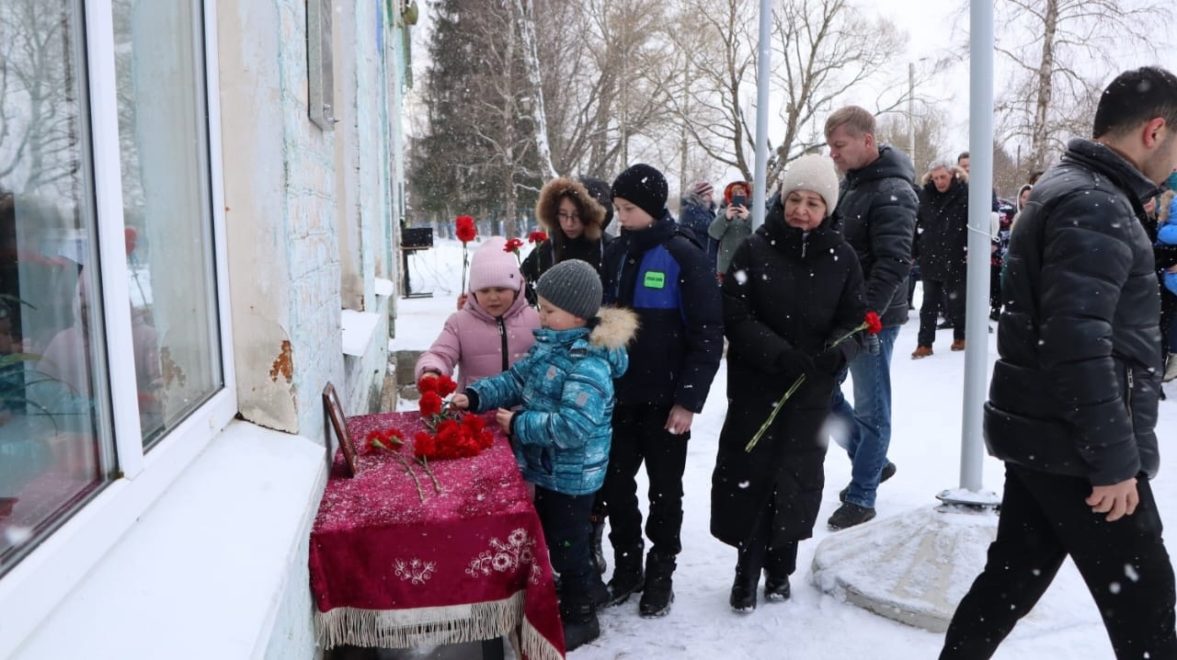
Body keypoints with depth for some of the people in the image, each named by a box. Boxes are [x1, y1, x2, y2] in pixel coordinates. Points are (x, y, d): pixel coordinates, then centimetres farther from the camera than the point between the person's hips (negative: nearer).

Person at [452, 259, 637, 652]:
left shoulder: (589, 365, -28)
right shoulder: (550, 344, 2)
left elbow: (573, 427, -35)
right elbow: (517, 379, 8)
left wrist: (519, 425, -26)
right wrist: (475, 396, -7)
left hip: (571, 475, -9)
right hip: (548, 469, 9)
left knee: (566, 545, 8)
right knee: (552, 537, 24)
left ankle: (580, 617, 30)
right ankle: (587, 587, 46)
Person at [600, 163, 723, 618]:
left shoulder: (684, 256, -12)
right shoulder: (615, 253, 5)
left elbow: (708, 334, -13)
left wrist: (689, 400, -16)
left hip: (665, 399, -5)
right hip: (618, 395, 5)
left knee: (664, 489, 9)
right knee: (615, 484, 11)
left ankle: (660, 573, 26)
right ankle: (626, 566, 29)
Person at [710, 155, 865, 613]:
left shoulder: (841, 258, 0)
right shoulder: (754, 250, -5)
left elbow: (854, 319, 3)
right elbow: (734, 316, -10)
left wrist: (836, 352, -19)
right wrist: (780, 353, -23)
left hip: (812, 390, 2)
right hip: (755, 384, -1)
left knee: (797, 476, 10)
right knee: (748, 474, 3)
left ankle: (780, 565, 30)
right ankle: (748, 566, 21)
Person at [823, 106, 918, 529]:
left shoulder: (892, 193, -16)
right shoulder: (850, 183, 11)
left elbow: (893, 264, -24)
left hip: (873, 319, -9)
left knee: (870, 409, 3)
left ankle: (861, 497, 15)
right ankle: (873, 462, 32)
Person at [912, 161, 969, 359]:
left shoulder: (964, 195, -6)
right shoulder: (925, 196, 5)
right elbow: (916, 224, 10)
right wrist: (912, 251, 7)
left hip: (955, 259, -3)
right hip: (930, 258, 3)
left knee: (956, 301, 10)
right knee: (929, 303, 5)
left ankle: (960, 337, 31)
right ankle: (924, 344, 8)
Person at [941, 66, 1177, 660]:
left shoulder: (1074, 189, 16)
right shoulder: (1094, 205, -17)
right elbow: (1079, 343, -26)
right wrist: (1114, 458, -21)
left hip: (1040, 433, 10)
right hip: (1074, 444, -10)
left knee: (1013, 577, 16)